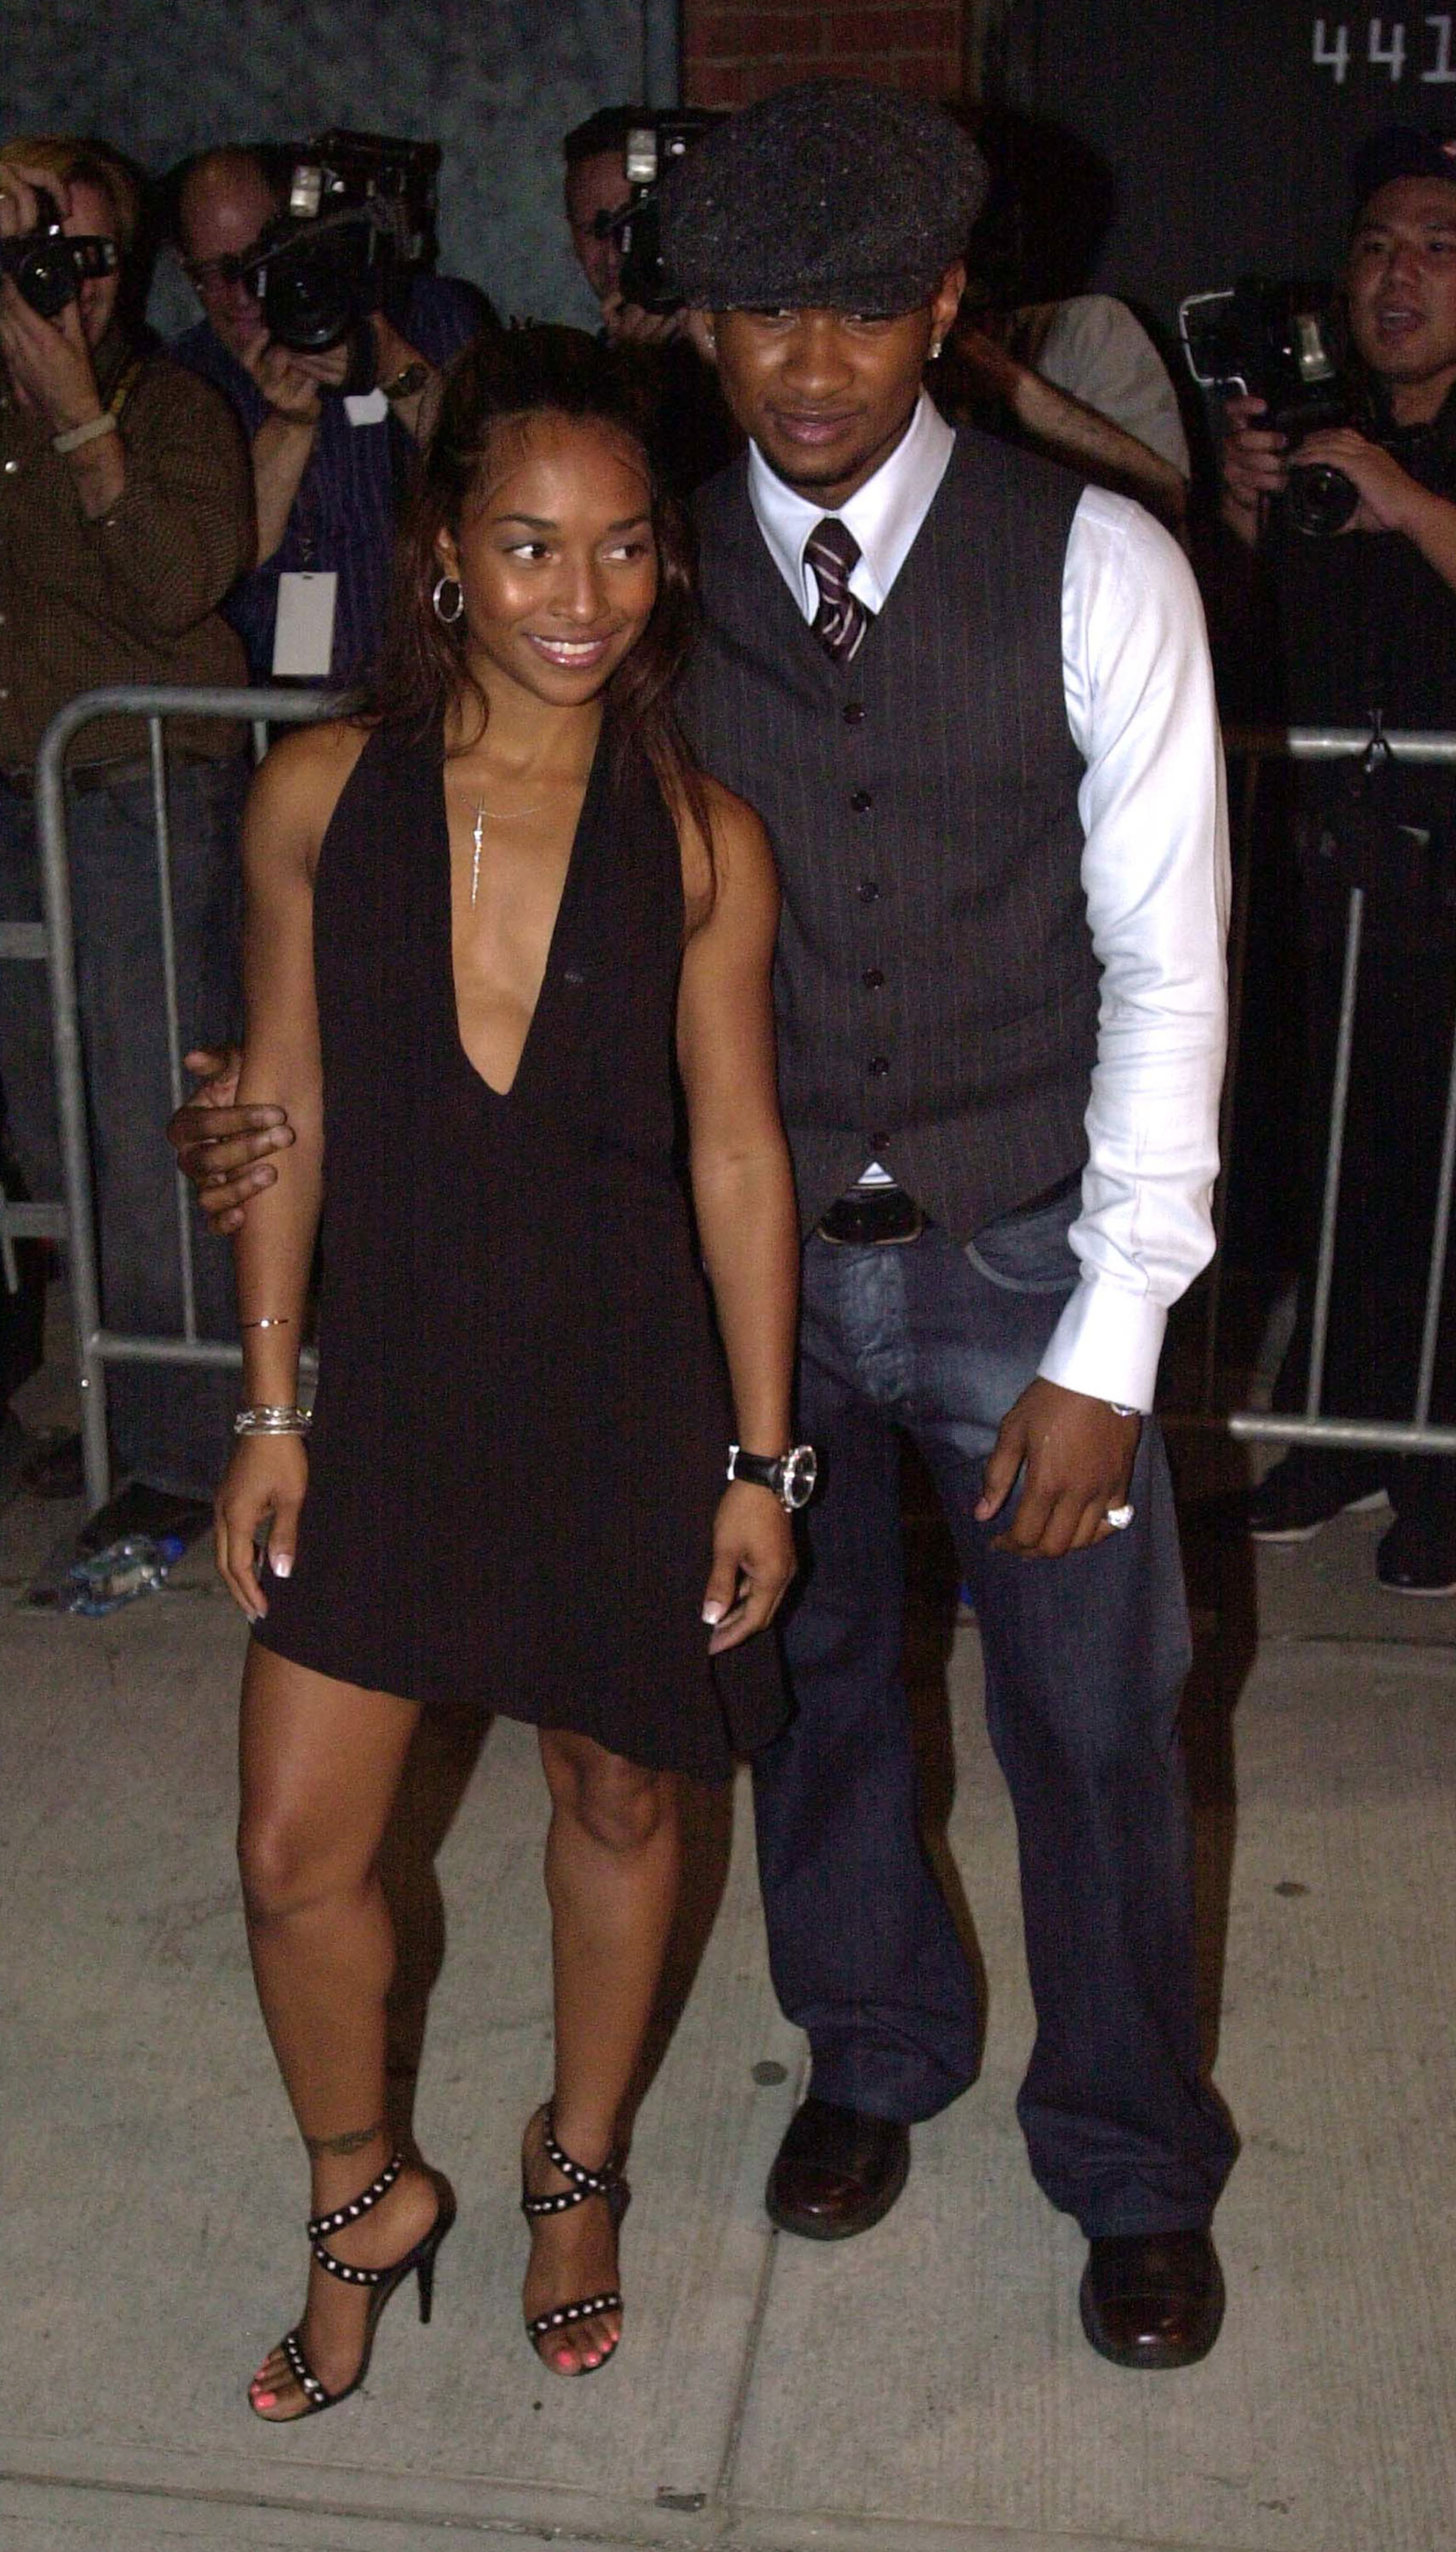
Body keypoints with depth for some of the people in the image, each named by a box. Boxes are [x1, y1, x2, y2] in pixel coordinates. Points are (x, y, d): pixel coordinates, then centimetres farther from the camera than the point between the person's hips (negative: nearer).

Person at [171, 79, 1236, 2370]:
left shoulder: (1092, 566, -10)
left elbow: (1166, 964, -10)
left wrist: (1108, 1344, -14)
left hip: (1020, 1257, -2)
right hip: (760, 1252, 2)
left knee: (1094, 1719, 10)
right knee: (811, 1681, 19)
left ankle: (1137, 2165, 37)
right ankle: (872, 2054, 48)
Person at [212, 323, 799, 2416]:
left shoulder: (699, 841, -8)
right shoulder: (322, 796, -6)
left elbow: (737, 1154, -4)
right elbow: (289, 1108, 0)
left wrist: (761, 1460, -2)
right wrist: (271, 1410, 1)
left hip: (625, 1399, -1)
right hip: (393, 1388, 1)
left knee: (616, 1806, 17)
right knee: (298, 1856, 6)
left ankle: (579, 2167, 45)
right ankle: (366, 2202, 35)